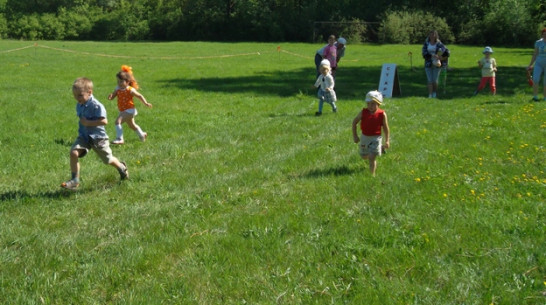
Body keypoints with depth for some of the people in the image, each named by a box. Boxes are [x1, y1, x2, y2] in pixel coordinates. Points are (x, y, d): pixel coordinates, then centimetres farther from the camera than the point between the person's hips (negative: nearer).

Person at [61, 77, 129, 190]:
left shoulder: (96, 106, -22)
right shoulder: (79, 105, 2)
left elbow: (104, 121, -28)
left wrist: (88, 123, -28)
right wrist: (82, 123, 4)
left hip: (98, 137, -6)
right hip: (84, 136, 6)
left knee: (108, 160, 12)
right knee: (73, 152, -20)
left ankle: (122, 167, 46)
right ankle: (75, 180, -12)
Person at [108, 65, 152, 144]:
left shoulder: (130, 90, -17)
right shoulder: (118, 89, -2)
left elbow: (139, 96, -9)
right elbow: (112, 97, -5)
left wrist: (146, 103, -15)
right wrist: (110, 96, -29)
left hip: (129, 110, -8)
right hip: (123, 111, 8)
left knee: (118, 121, -24)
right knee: (132, 125, 27)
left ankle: (119, 139, -19)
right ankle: (142, 134, 51)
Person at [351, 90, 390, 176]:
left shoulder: (382, 114, -12)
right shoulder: (363, 112, -8)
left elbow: (385, 128, -3)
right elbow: (354, 122, 3)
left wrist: (387, 141, -3)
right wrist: (355, 136, 0)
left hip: (375, 138, -4)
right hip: (364, 137, 4)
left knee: (372, 158, -11)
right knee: (364, 156, 21)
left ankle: (372, 174, 3)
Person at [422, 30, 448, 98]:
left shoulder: (439, 44, -2)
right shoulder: (426, 43, 3)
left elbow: (447, 51, -4)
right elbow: (424, 52, -8)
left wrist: (441, 58, -13)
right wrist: (432, 55, -18)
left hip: (436, 64, -1)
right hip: (428, 64, 1)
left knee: (435, 80, 0)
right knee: (429, 80, -2)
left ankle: (435, 93, 22)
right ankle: (430, 95, 1)